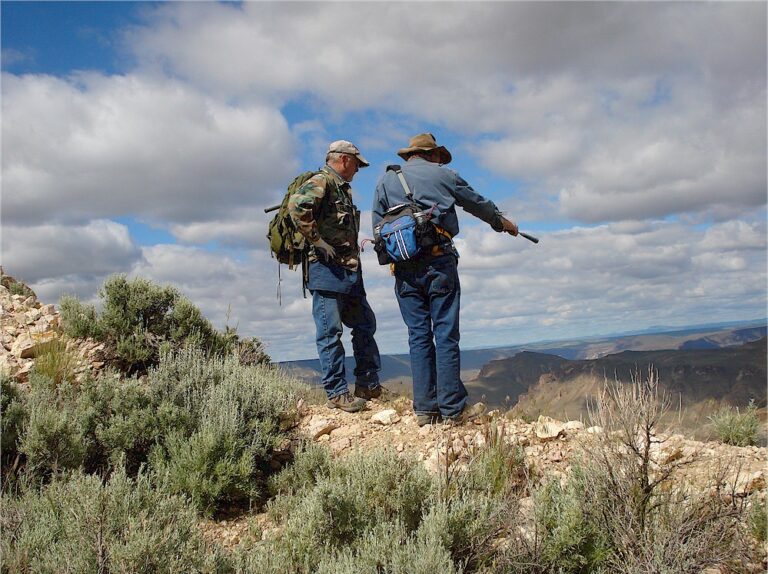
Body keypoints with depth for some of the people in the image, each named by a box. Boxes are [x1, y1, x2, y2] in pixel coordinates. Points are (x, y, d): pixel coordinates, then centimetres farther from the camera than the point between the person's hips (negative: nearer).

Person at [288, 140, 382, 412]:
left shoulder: (343, 188, 23)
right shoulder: (321, 181, -7)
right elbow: (297, 204, -26)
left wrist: (356, 248, 17)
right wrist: (318, 241, -23)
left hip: (349, 271, 10)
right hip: (327, 270, -10)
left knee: (365, 325, 12)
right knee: (330, 333, -5)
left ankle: (367, 385, 20)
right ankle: (337, 393, 0)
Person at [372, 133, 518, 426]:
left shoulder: (386, 179, 15)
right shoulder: (443, 175, 10)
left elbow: (377, 226, 9)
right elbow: (478, 203, 22)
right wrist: (502, 221, 38)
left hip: (404, 268, 3)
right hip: (439, 261, -3)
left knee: (419, 336, 6)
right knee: (446, 335, -1)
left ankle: (425, 409, 5)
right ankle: (453, 409, 0)